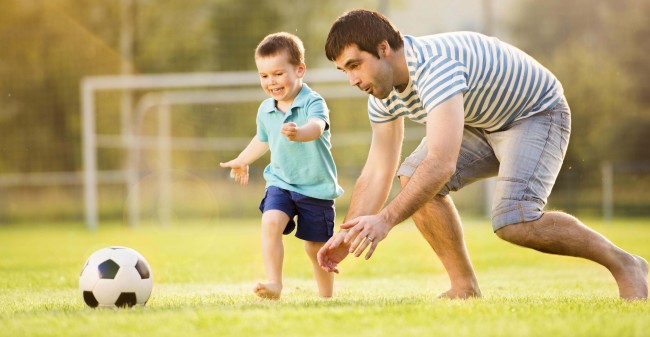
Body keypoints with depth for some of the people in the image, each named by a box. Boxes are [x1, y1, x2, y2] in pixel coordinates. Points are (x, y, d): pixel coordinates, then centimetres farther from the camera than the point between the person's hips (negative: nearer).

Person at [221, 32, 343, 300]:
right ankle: (274, 283, -24)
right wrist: (241, 161, 42)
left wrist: (298, 133, -63)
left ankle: (326, 296, 26)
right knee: (270, 222, -24)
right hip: (281, 183, 4)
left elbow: (317, 127, -40)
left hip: (317, 187, -4)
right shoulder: (266, 110, 3)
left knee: (316, 247, 5)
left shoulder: (313, 102, -16)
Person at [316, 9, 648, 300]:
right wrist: (346, 235, -11)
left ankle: (623, 265, -8)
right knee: (412, 177, -9)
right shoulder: (383, 95, -6)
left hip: (537, 113, -9)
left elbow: (442, 163, -46)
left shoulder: (435, 66, -36)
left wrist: (385, 220, -50)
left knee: (513, 221, -27)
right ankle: (465, 288, 0)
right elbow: (376, 173, -1)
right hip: (482, 124, 9)